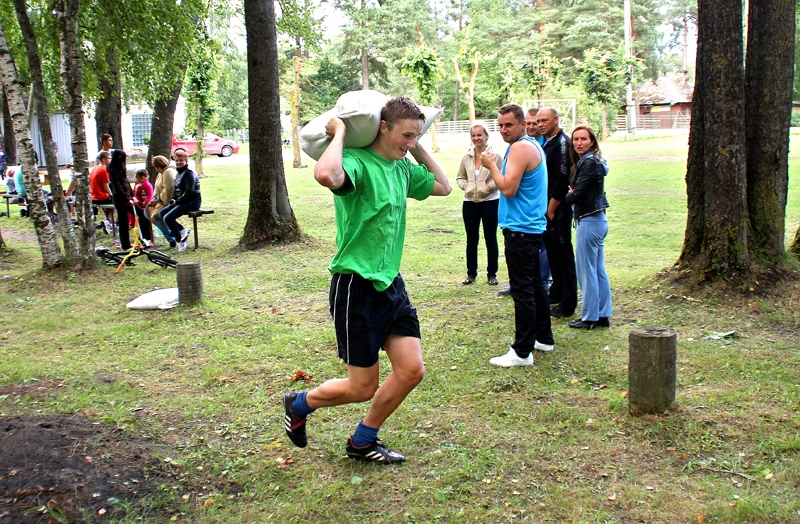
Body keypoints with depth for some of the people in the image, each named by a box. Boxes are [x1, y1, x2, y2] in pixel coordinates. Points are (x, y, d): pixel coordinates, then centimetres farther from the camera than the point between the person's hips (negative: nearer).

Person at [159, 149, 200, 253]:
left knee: (168, 217, -20)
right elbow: (176, 190, 20)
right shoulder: (179, 174, 18)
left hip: (192, 202, -10)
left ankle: (180, 241, -8)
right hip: (181, 202, 10)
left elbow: (189, 192, -21)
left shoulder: (189, 174, -12)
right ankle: (182, 230, 3)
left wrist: (177, 201, -18)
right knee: (162, 213, 6)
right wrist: (173, 200, 1)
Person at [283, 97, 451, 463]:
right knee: (363, 387, 2)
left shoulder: (402, 167, 10)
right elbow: (326, 175, -42)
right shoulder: (357, 162, -17)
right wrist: (339, 132, -25)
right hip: (357, 287, -8)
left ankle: (362, 442, 25)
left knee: (412, 370, 3)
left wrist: (419, 150, 16)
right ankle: (299, 406, 32)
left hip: (392, 283, 8)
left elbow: (443, 187, 26)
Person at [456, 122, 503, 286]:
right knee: (471, 239, 10)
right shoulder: (466, 157, 6)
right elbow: (460, 177, 16)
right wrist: (465, 185, -3)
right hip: (470, 203, 4)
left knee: (491, 238, 5)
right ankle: (471, 273, 20)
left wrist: (491, 186, -21)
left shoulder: (495, 156, -8)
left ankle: (492, 274, 15)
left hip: (490, 201, -4)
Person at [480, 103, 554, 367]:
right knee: (535, 284, 18)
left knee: (522, 290, -8)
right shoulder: (533, 145, 17)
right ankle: (544, 338, 28)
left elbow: (508, 188, -21)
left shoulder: (520, 148, -15)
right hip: (532, 226, 11)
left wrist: (491, 165, -11)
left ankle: (522, 352, -4)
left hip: (520, 230, -11)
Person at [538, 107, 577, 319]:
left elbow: (562, 180, -18)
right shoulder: (546, 142, 14)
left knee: (563, 253, -5)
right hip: (547, 206, 9)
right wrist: (545, 207, 9)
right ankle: (557, 292, 28)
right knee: (551, 250, 15)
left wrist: (552, 209, -15)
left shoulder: (562, 143, -14)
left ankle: (568, 303, 0)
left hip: (559, 208, -9)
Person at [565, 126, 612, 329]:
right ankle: (603, 315, 19)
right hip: (598, 220, 10)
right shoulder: (586, 161, 15)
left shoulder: (589, 162, -15)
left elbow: (577, 194, -18)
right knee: (599, 270, 13)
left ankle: (589, 317, 5)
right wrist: (572, 195, -4)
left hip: (589, 221, -10)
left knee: (586, 271, -2)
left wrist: (563, 199, -1)